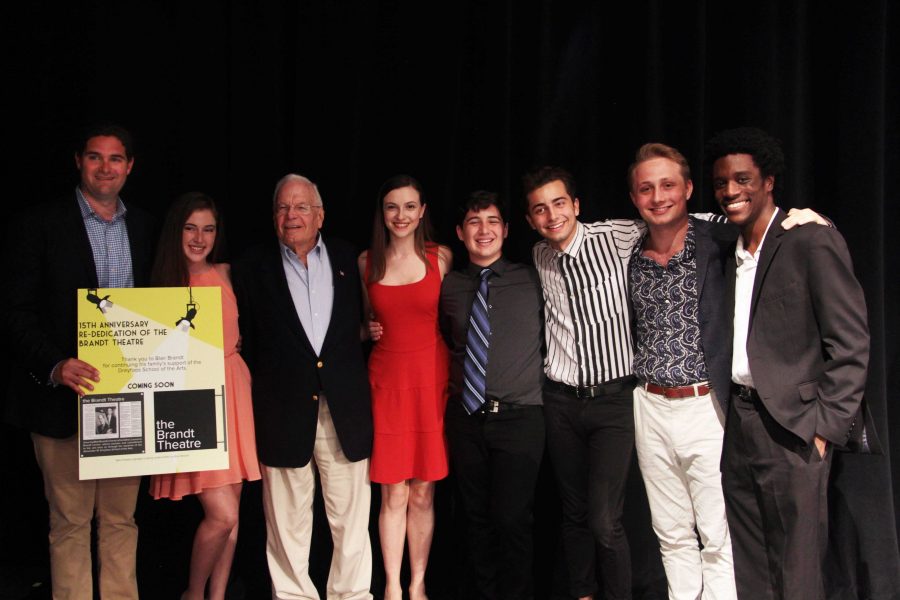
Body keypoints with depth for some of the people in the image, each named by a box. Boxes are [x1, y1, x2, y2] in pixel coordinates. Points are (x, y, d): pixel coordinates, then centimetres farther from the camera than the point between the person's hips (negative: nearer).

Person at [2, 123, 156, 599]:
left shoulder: (145, 228, 10)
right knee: (70, 522, 5)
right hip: (65, 396, -3)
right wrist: (54, 365, -20)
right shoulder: (39, 224, -2)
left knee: (121, 519, 12)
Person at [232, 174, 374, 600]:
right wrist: (264, 387, -5)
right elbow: (245, 341, 2)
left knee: (351, 519, 8)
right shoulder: (253, 268, 4)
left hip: (345, 409, 1)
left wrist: (352, 381, 2)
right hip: (282, 411, -1)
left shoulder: (348, 259, 9)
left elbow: (362, 324, 11)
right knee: (287, 525, 8)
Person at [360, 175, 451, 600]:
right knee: (393, 494, 2)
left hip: (432, 377, 0)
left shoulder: (441, 257, 1)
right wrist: (366, 331, -1)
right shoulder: (367, 262, 5)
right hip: (386, 379, 1)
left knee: (423, 493, 6)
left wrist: (456, 378, -4)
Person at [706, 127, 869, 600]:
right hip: (737, 423, 7)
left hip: (791, 427, -7)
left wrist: (826, 426, -14)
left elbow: (851, 344, -11)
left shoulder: (812, 242, -7)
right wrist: (727, 412, 8)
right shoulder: (730, 251, 14)